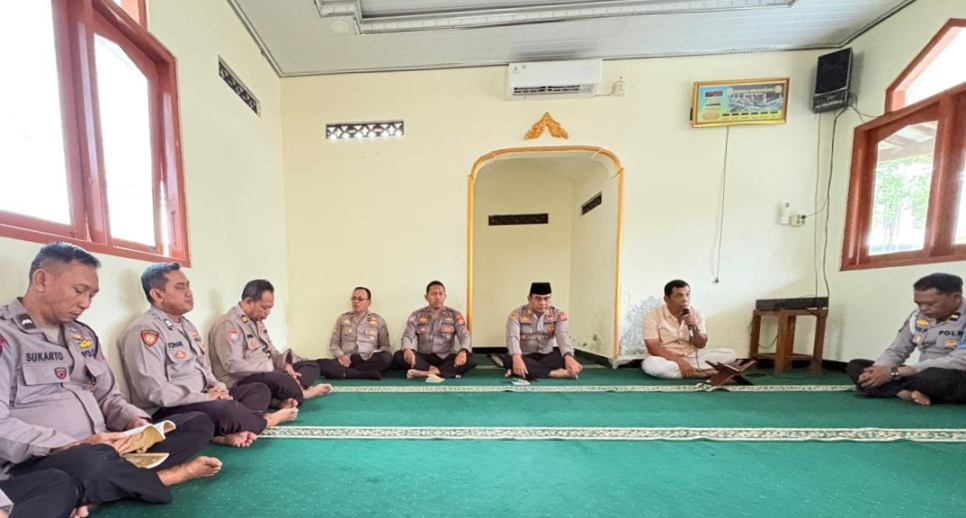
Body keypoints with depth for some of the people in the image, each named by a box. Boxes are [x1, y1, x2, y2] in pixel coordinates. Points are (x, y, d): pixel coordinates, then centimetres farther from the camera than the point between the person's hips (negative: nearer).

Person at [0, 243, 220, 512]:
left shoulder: (84, 335, 15)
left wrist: (135, 422, -3)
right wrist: (72, 445, -26)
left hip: (105, 450, 7)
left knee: (199, 423, -6)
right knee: (94, 461, -39)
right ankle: (166, 475, -13)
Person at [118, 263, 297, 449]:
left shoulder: (186, 324, 15)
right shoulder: (144, 331, -15)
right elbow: (154, 390, -23)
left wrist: (218, 387, -1)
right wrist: (206, 397, -18)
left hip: (202, 398, 10)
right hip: (167, 411, -9)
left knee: (260, 389, 2)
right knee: (224, 409, -35)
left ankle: (231, 432, -26)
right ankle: (263, 421, -3)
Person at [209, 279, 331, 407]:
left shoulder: (257, 321, 15)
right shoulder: (229, 324, -15)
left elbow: (271, 351, 18)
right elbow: (233, 365, -24)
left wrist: (285, 364, -2)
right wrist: (271, 366, -19)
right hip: (241, 383, -10)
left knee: (312, 365, 2)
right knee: (283, 380, -38)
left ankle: (286, 397, -23)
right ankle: (300, 393, -7)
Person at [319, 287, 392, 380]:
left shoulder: (378, 320, 11)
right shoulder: (342, 318, 15)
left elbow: (385, 345, 10)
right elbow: (333, 343, 15)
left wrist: (376, 358, -11)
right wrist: (340, 355, -7)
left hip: (368, 361, 0)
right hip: (346, 361, 1)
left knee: (387, 357, -34)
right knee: (321, 364, -29)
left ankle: (344, 372, -25)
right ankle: (368, 374, -33)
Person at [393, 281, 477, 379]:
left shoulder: (455, 315, 3)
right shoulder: (417, 315, 5)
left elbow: (465, 336, -7)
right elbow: (407, 336, -5)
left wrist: (463, 351, -31)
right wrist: (407, 349, -30)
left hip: (445, 358, -1)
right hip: (423, 358, 1)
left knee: (471, 359, -28)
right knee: (398, 356, -26)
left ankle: (426, 373, -35)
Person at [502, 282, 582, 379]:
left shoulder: (558, 315, -6)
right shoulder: (516, 315, -12)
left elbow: (563, 336, -22)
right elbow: (513, 337, -26)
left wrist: (568, 357, -43)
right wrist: (517, 358, -48)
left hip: (546, 357, 2)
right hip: (524, 357, -2)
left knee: (564, 356, -28)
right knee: (509, 360, -34)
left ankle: (519, 370, -29)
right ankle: (554, 373, -34)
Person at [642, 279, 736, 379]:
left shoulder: (696, 314, 2)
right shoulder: (653, 316, -13)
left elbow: (701, 345, 1)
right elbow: (653, 348, -17)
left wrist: (695, 328, -18)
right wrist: (680, 361, -26)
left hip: (692, 357, 4)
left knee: (730, 354, -12)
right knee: (650, 364, -37)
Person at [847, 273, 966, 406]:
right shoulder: (918, 317, 4)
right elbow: (896, 351, 5)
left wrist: (896, 372, -25)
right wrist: (876, 371, -16)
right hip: (925, 375, 6)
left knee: (940, 376, -38)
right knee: (854, 366, -4)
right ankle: (906, 393, -24)